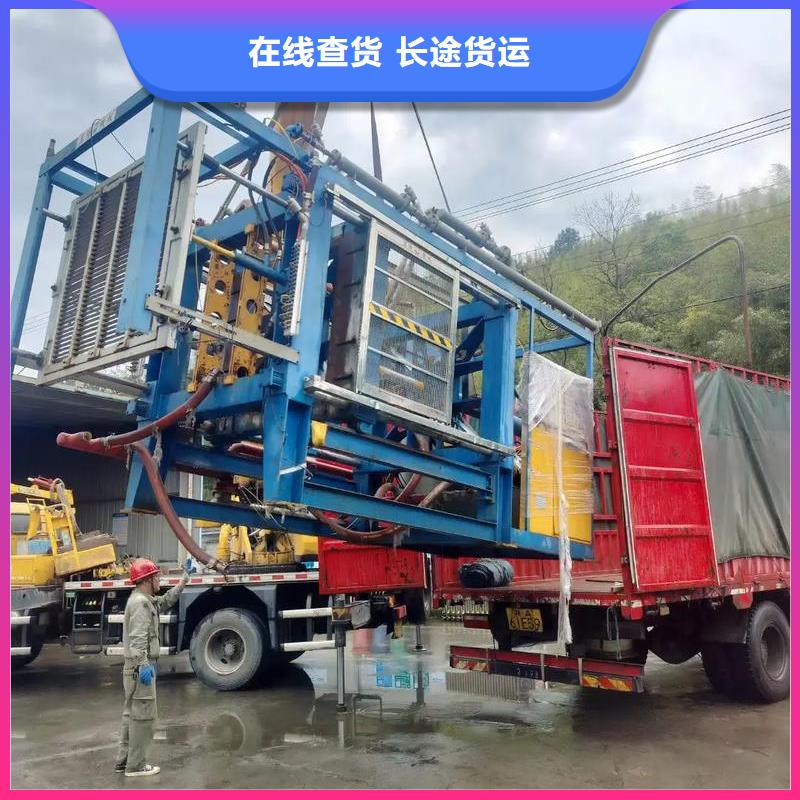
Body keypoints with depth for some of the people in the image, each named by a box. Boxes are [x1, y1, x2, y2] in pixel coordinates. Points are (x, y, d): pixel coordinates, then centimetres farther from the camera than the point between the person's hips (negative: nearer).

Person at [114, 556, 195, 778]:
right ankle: (135, 765, 4)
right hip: (141, 668, -11)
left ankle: (123, 760, 24)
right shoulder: (140, 602, -18)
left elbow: (167, 600, 27)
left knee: (132, 714, 16)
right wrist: (143, 665, -31)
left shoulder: (146, 600, 14)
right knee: (143, 716, -3)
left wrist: (185, 577, 30)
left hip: (136, 667, 11)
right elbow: (138, 638, -26)